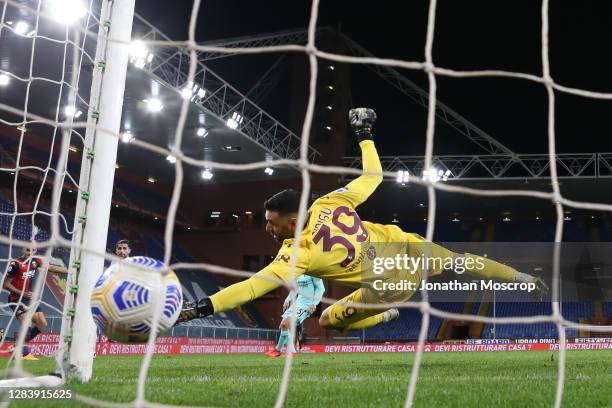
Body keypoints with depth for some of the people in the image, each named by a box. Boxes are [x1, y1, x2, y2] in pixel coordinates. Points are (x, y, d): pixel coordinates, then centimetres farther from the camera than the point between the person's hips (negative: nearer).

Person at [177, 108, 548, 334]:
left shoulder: (298, 256, -24)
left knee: (329, 321, 8)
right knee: (460, 260, 30)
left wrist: (202, 308, -32)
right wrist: (365, 135, 13)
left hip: (391, 282, -6)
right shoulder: (328, 204, -13)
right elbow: (373, 176, 0)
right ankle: (523, 278, 44)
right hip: (407, 247, 6)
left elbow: (252, 286, -29)